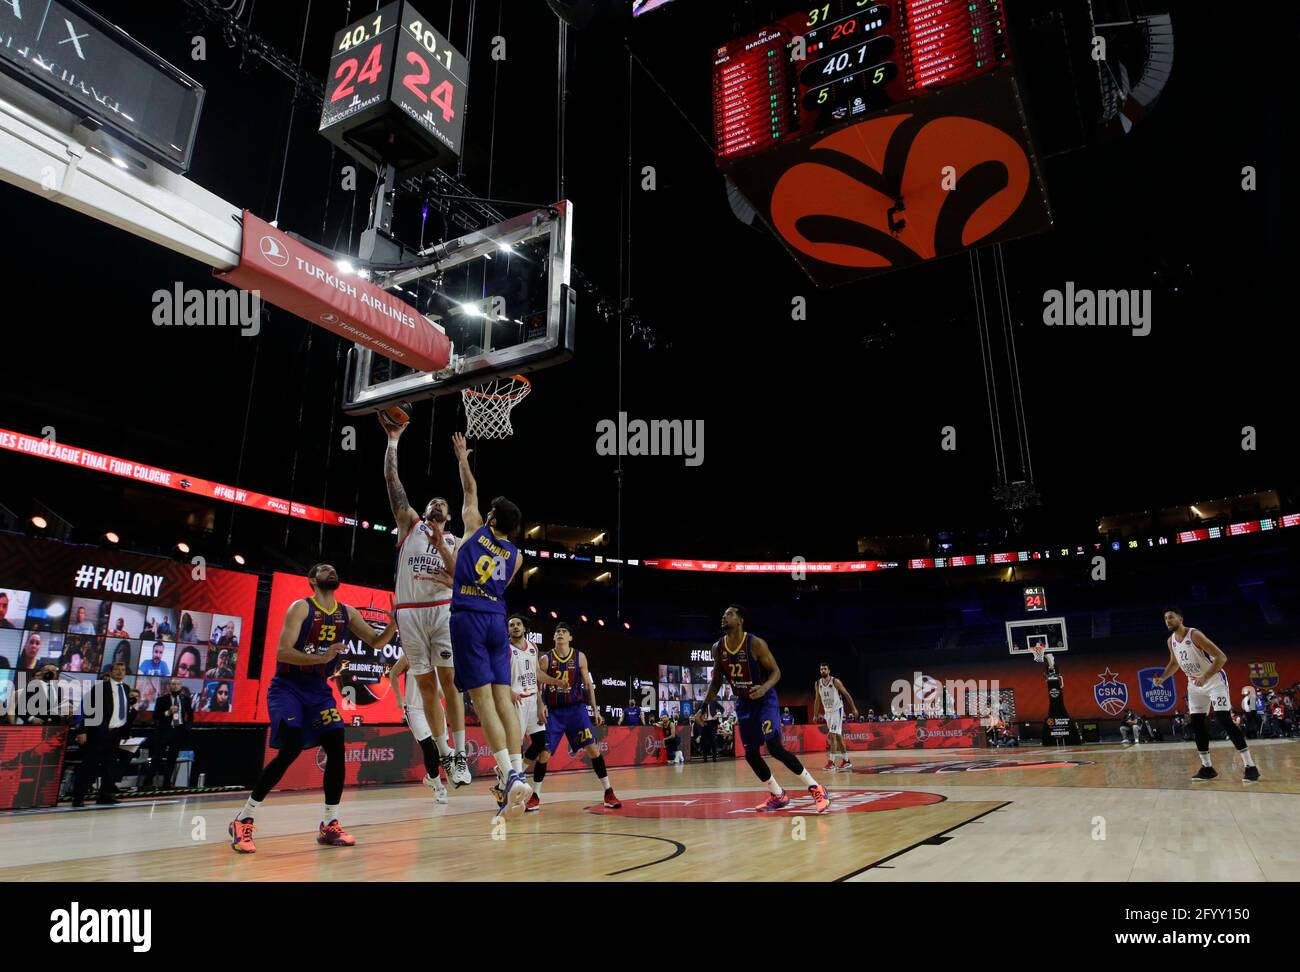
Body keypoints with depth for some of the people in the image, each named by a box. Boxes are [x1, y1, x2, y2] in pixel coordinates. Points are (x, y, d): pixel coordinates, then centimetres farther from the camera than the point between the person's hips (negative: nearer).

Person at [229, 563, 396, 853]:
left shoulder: (347, 613, 4)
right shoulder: (301, 607, -12)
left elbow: (377, 643, 6)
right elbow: (282, 652, -21)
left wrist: (395, 623, -14)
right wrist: (322, 658, -34)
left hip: (319, 690, 5)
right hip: (287, 687, -5)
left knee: (337, 749, -8)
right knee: (290, 750, -19)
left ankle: (330, 825, 3)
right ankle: (243, 820, -1)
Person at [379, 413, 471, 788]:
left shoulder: (454, 542, 14)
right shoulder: (410, 523, 12)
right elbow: (391, 479, 4)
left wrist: (441, 545, -11)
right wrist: (393, 438, -1)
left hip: (442, 609, 0)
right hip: (409, 612, 1)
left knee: (449, 679, -7)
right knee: (426, 684, 3)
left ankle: (460, 753, -4)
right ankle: (443, 753, 11)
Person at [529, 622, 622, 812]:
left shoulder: (579, 657, 2)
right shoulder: (546, 659, -1)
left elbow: (588, 684, 7)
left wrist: (596, 710, 4)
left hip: (576, 709, 0)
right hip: (553, 711, 0)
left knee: (592, 748, -7)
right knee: (544, 753, -3)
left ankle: (609, 793, 2)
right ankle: (535, 797, 13)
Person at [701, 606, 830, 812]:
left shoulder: (756, 644, -20)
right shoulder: (718, 648, -4)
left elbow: (776, 671, -16)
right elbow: (716, 681, 8)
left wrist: (764, 688, -36)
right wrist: (704, 707, 3)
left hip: (765, 699, -6)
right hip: (743, 702, 6)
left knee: (775, 748, -19)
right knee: (750, 754, 5)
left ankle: (815, 789, -6)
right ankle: (778, 796, 23)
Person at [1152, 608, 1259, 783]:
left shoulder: (1195, 635, -24)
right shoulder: (1171, 641, 0)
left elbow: (1221, 657, -26)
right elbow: (1174, 663, 18)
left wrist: (1205, 677, -35)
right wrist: (1162, 678, 3)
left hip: (1214, 680, -7)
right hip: (1194, 684, 7)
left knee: (1224, 720, -17)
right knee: (1197, 724, 3)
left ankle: (1251, 766, -11)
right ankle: (1207, 767, 10)